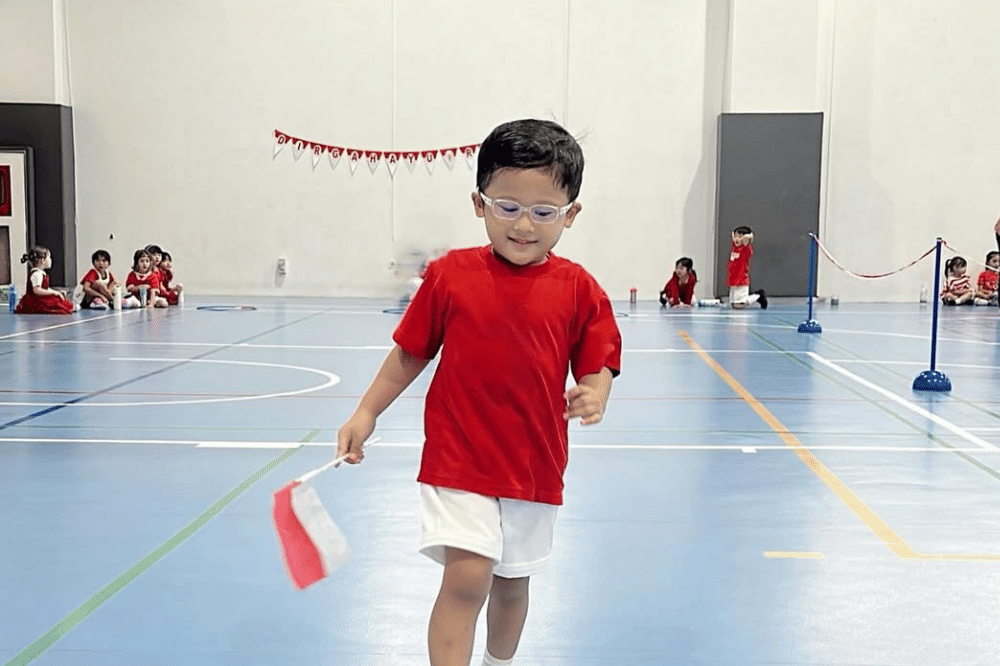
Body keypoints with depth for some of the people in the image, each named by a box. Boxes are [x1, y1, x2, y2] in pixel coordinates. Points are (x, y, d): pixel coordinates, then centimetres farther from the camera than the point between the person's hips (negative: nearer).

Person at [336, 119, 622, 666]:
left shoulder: (579, 290, -5)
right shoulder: (450, 275, -6)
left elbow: (596, 367, -1)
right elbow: (412, 353, 3)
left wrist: (592, 397, -23)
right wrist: (365, 413, 0)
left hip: (535, 469, 2)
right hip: (457, 461, -2)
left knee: (512, 581, 19)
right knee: (466, 578, -14)